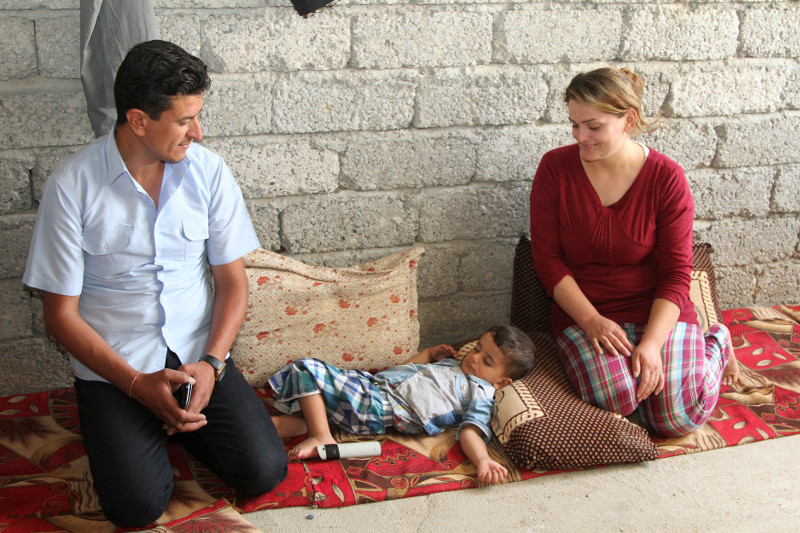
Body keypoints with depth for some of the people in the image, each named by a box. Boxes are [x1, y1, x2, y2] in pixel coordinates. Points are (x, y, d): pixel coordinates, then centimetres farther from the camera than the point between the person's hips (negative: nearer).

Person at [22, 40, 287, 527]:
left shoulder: (208, 170, -3)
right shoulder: (72, 186, -12)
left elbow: (232, 281, 1)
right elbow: (61, 314, -8)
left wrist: (210, 364, -14)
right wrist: (137, 384, -17)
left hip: (198, 356, 3)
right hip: (114, 367, -2)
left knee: (264, 472, -11)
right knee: (138, 504, -18)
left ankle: (183, 422, 17)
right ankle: (120, 427, 14)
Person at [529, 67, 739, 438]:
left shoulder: (666, 178, -8)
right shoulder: (555, 167, -6)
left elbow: (676, 274, -8)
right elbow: (547, 259, -5)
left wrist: (652, 343, -21)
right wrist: (590, 320, -16)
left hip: (657, 309, 0)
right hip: (582, 313, 0)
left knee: (678, 418, -17)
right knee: (614, 400, -29)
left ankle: (715, 345, 17)